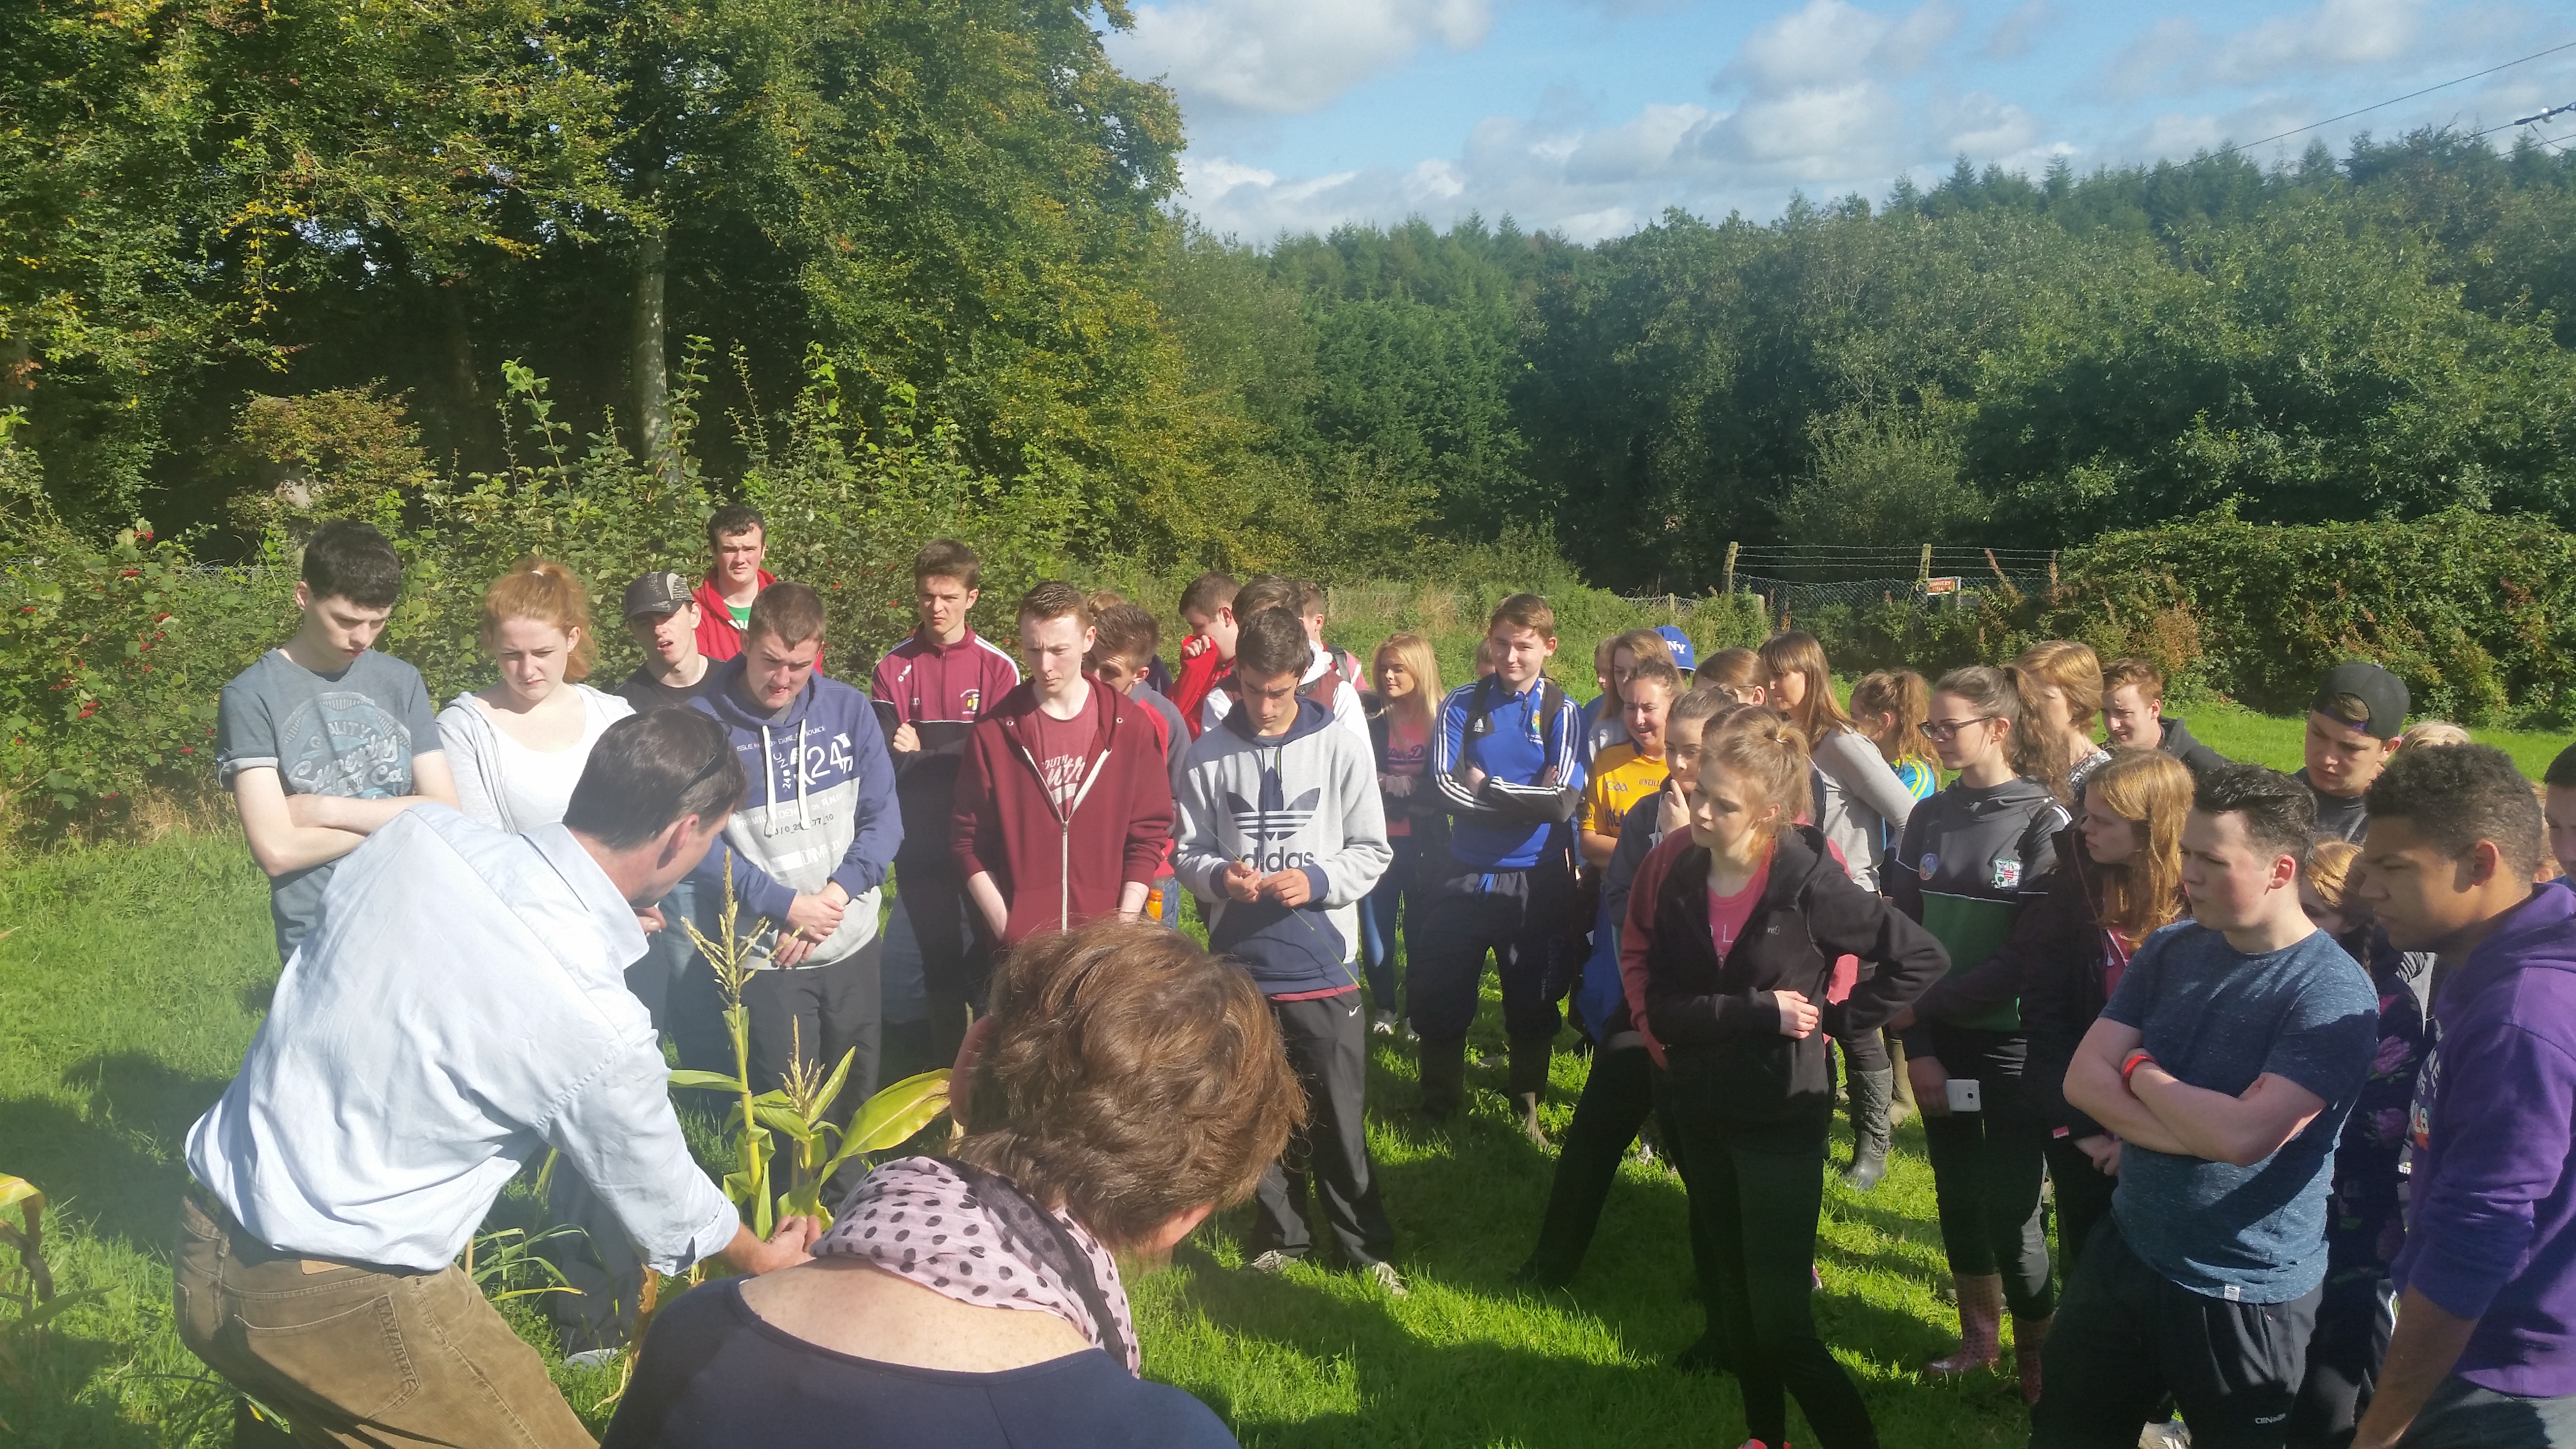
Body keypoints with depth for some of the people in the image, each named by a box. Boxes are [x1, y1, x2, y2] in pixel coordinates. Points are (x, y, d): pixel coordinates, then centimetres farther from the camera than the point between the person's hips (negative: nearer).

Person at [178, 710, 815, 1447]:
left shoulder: (415, 831, -10)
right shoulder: (596, 1032, -23)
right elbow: (662, 1202, -4)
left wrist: (582, 916, 14)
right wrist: (759, 1256, 17)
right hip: (339, 1304, -8)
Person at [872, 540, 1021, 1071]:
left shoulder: (998, 667, -2)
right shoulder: (893, 668, 3)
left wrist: (920, 758, -10)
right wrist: (949, 760, -18)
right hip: (919, 844, 2)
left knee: (985, 962, 2)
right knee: (936, 967, 7)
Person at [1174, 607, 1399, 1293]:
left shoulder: (1340, 750, -4)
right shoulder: (1208, 755, 0)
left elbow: (1373, 851, 0)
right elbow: (1187, 850, 5)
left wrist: (1317, 881, -16)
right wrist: (1219, 875, -15)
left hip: (1324, 963, -2)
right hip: (1240, 963, 2)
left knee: (1340, 1117, 4)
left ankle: (1366, 1244, 20)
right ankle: (1279, 1237, 30)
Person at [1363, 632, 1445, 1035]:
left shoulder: (1443, 722, -4)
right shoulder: (1373, 722, 1)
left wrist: (1391, 784, -15)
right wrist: (1413, 791, -16)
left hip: (1424, 843, -1)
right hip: (1379, 841, 1)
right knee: (1376, 931, 7)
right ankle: (1384, 1008, 25)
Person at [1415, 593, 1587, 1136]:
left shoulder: (1561, 714, -4)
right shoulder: (1462, 705, -1)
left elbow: (1562, 803, -16)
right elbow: (1446, 789, -13)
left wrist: (1485, 786, -14)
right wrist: (1525, 798, -16)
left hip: (1534, 881, -1)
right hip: (1464, 875, 1)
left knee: (1531, 1001, 12)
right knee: (1438, 995, 8)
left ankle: (1528, 1109, 31)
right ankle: (1438, 1107, 27)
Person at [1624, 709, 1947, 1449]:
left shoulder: (1808, 881, -19)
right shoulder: (1676, 869, -8)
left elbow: (1922, 959, -12)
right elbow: (1661, 1001, -10)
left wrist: (1837, 1019, -11)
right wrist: (1761, 1010, -21)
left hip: (1782, 1116, -5)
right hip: (1700, 1110, 5)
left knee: (1779, 1318, -5)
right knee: (1731, 1291, 19)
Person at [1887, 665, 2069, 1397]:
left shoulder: (2046, 824, -10)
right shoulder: (1930, 817, 4)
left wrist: (1927, 1004, -15)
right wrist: (1918, 1047, -4)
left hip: (2014, 1046, -4)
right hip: (1941, 1040, 5)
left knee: (2012, 1210, 0)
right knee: (1957, 1194, 14)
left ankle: (2035, 1364, 20)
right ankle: (1978, 1338, 33)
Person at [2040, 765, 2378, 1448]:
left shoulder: (2333, 992, -19)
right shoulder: (2170, 950, 0)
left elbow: (2244, 1135, -29)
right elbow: (2083, 1082, -5)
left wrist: (2140, 1069, -13)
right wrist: (2204, 1130, -20)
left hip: (2248, 1297, -6)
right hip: (2125, 1252, 6)